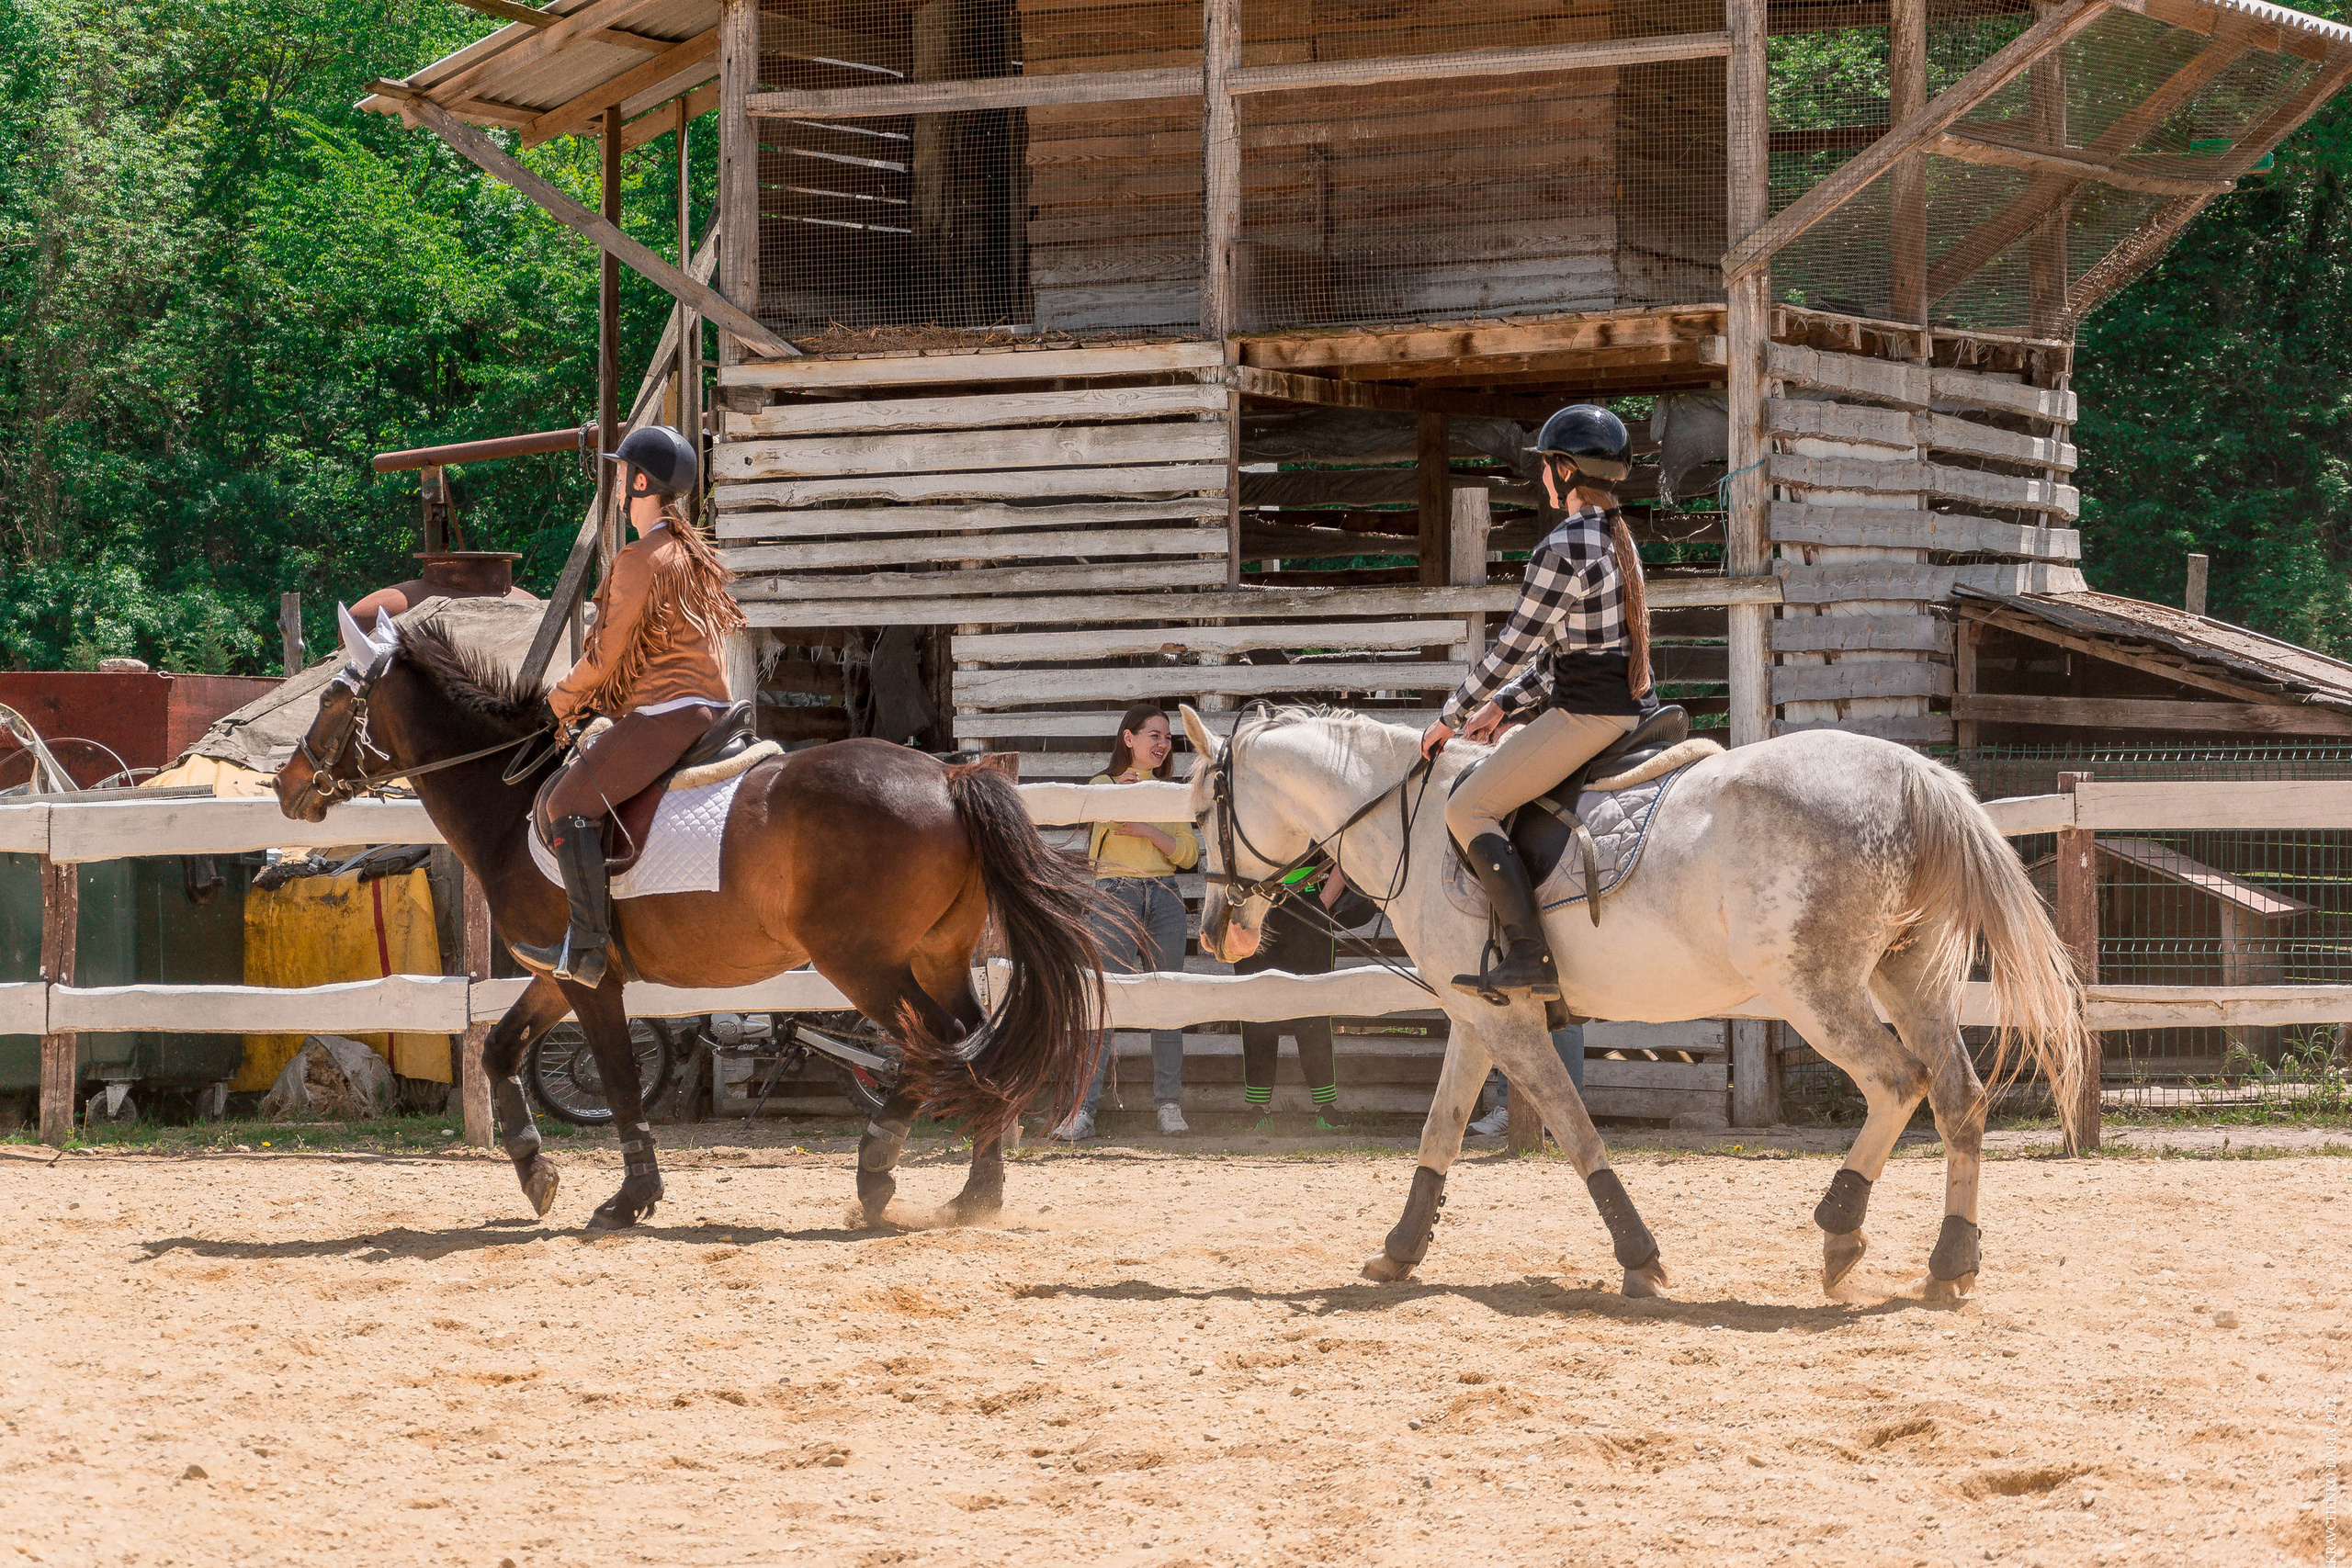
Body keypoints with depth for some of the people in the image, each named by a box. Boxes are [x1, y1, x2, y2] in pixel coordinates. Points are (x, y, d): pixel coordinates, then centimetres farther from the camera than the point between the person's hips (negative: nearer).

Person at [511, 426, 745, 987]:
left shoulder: (638, 561, -13)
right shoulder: (693, 552, 17)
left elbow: (607, 653, -11)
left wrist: (562, 702, 6)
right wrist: (588, 697, 24)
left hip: (665, 714, -10)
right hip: (709, 707, 10)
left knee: (570, 803, -11)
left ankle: (587, 949, -17)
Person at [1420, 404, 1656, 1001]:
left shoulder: (1561, 548, -16)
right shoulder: (1618, 539, 15)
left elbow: (1513, 648, -13)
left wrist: (1449, 719, -1)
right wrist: (1502, 705, 16)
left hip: (1586, 716, -10)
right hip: (1630, 707, 10)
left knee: (1468, 807, -9)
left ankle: (1530, 957, -19)